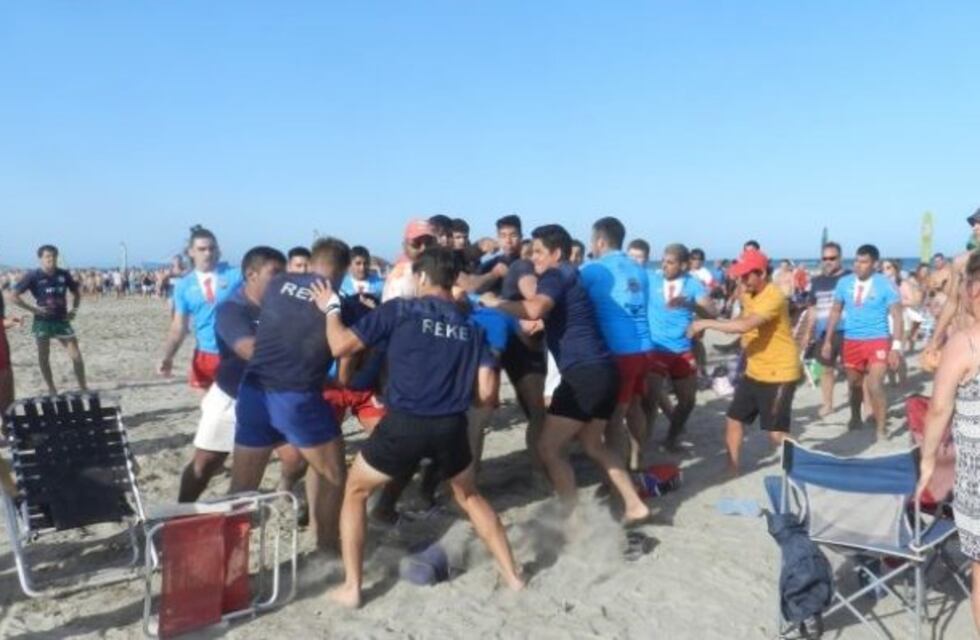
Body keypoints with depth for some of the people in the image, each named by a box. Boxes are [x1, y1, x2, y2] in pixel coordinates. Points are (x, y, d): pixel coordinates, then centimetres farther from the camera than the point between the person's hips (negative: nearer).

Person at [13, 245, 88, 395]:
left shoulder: (64, 275, 2)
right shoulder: (33, 276, -7)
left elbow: (76, 292, 17)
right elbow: (14, 296, -5)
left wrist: (74, 309, 3)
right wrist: (33, 309, -13)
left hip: (62, 320, 2)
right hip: (42, 321, -2)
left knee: (76, 356, -3)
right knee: (44, 357, 7)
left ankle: (83, 388, 7)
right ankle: (51, 389, 20)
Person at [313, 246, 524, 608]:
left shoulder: (400, 310, -1)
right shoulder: (471, 326, 10)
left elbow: (341, 346, -3)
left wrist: (331, 309, 15)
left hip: (405, 424, -3)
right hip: (452, 426, 4)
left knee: (355, 492, 20)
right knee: (469, 496, 29)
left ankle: (351, 588, 19)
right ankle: (512, 575, 30)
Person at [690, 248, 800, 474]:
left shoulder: (773, 297, -24)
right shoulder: (749, 294, 7)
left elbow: (744, 325, -35)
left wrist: (706, 323, -29)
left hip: (779, 374, -9)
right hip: (754, 371, 9)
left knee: (776, 433, -6)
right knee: (733, 419, 11)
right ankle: (732, 469, 23)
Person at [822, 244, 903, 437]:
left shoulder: (885, 285, -8)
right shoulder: (844, 283, 1)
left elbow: (897, 316, -9)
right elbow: (835, 312, 9)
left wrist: (896, 347, -17)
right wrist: (828, 341, 6)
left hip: (878, 341, -4)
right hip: (851, 341, 4)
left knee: (875, 386, -15)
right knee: (854, 384, 18)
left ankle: (881, 430, -3)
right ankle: (855, 419, 41)